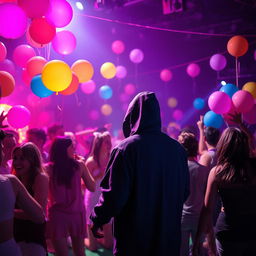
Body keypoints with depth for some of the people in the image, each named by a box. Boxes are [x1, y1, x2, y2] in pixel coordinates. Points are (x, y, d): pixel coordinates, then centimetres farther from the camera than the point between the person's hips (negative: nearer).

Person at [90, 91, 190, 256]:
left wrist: (98, 219, -1)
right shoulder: (177, 148, -3)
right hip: (169, 234, 4)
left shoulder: (126, 148, -16)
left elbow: (114, 194, -18)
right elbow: (185, 191, 6)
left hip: (134, 237, -4)